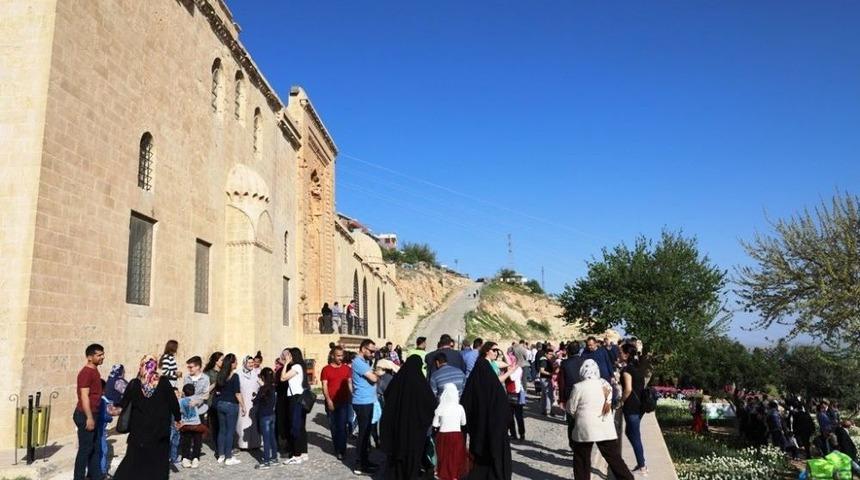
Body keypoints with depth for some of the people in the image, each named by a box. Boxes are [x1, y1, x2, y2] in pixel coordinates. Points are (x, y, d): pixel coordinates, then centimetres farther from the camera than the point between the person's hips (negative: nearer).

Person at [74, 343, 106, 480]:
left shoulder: (94, 371, 12)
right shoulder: (86, 372, -17)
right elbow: (84, 396, -21)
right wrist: (89, 417, -22)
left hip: (92, 414, 9)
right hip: (85, 415, -9)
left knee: (96, 448, 14)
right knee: (85, 449, -1)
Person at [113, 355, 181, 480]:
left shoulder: (134, 384, -7)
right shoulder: (164, 382, -8)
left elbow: (124, 402, 0)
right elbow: (173, 402, -3)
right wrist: (176, 419, 7)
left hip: (139, 430, 1)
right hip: (159, 430, -1)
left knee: (135, 459, 14)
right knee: (158, 460, 10)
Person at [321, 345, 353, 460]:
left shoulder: (347, 368, 5)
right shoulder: (326, 369, 1)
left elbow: (350, 384, 9)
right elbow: (324, 386, -2)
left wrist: (351, 398, 3)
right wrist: (328, 400, -11)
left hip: (343, 402, 0)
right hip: (331, 403, 0)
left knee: (342, 426, -6)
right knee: (333, 427, 9)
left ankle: (341, 450, -2)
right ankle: (337, 449, 21)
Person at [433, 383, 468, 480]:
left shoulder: (440, 408, -10)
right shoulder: (460, 407, -7)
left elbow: (435, 424, -5)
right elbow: (463, 423, 4)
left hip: (443, 435, -1)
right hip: (457, 435, 1)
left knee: (444, 457, 13)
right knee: (456, 457, 15)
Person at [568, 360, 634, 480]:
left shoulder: (578, 387, -10)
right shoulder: (605, 384, 2)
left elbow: (571, 409, 1)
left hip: (585, 429, -3)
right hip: (606, 429, 4)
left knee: (581, 460, 11)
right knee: (614, 458, 9)